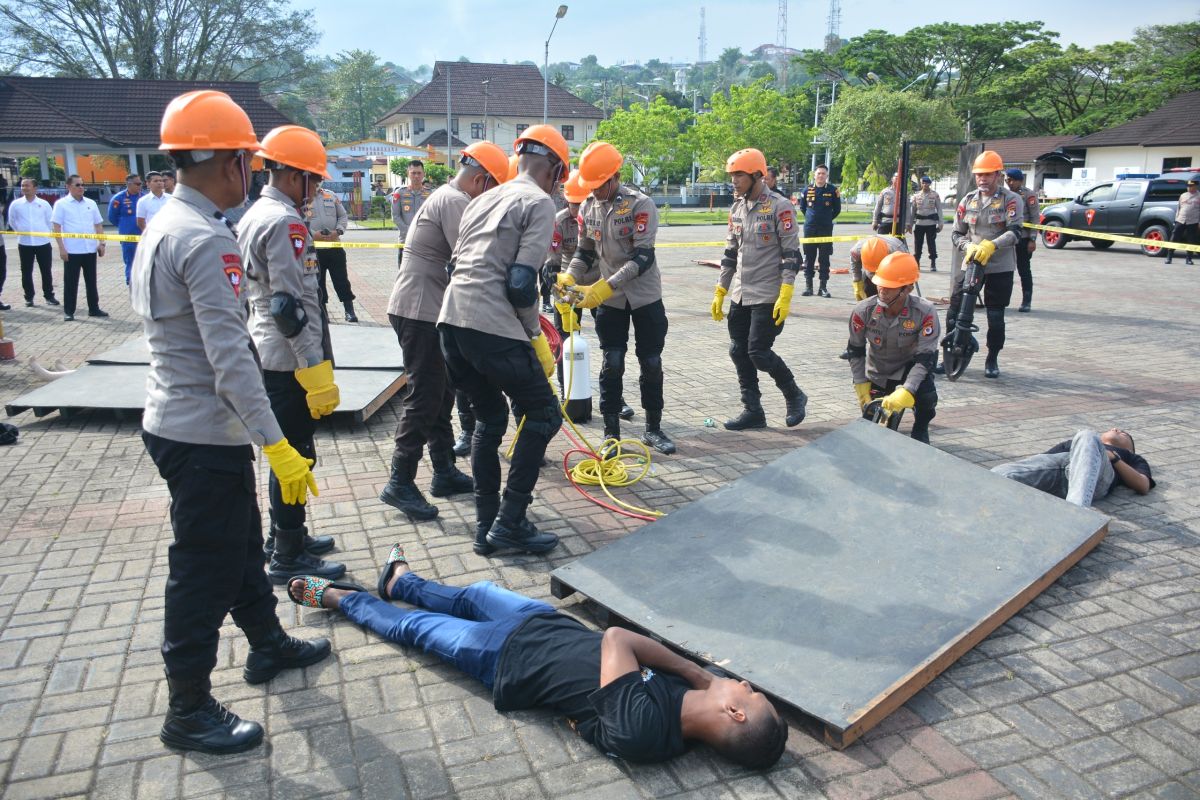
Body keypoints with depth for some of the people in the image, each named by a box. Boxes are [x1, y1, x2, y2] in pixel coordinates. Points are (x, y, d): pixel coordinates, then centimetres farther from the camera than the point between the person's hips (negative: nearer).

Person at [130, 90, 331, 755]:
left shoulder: (163, 226, 11)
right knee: (204, 571, 3)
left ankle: (269, 645, 41)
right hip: (205, 436, -10)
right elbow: (230, 356, -26)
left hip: (173, 420, 10)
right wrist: (276, 445, -25)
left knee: (241, 544, 23)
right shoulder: (206, 239, -21)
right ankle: (188, 712, 19)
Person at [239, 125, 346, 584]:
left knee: (288, 452, 20)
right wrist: (317, 372, -20)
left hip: (267, 353, 10)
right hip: (290, 360, -10)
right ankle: (288, 558, 8)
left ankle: (285, 534, 33)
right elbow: (293, 305, -22)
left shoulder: (253, 216, 15)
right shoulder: (286, 223, -17)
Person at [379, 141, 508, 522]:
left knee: (440, 392, 14)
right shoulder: (455, 201, -14)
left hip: (424, 310, 11)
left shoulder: (445, 198, 20)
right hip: (420, 312, -11)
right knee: (424, 397, -6)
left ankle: (444, 472, 24)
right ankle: (400, 483, 1)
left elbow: (456, 263, 18)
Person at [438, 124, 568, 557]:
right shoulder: (539, 202, -2)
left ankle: (486, 525, 24)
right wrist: (536, 335, 1)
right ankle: (509, 522, 5)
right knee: (544, 415, 6)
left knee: (490, 417, 20)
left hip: (451, 322, 8)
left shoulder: (482, 200, 22)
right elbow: (521, 283, -12)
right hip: (493, 330, -8)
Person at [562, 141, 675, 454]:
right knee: (612, 364, 0)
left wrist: (605, 286, -31)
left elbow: (643, 257, -22)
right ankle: (611, 432, 8)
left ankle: (653, 428, 20)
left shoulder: (640, 204, -16)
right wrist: (568, 278, -11)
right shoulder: (588, 207, 1)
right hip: (609, 300, 3)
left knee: (651, 363, 5)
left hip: (645, 296, -3)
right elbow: (585, 252, 9)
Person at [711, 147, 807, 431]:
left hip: (767, 297, -7)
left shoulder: (779, 206, -10)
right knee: (738, 352, 6)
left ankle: (794, 396, 17)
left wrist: (785, 297, -19)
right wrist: (720, 292, 14)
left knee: (758, 352, -7)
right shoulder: (737, 209, 11)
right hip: (739, 296, 7)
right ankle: (753, 410, 18)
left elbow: (792, 254, -13)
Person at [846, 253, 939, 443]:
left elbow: (925, 357, -27)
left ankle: (920, 431, 3)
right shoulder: (863, 311, -22)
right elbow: (855, 351, -6)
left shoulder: (925, 312, -29)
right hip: (877, 374, 2)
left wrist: (906, 391, -38)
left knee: (926, 397, -31)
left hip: (909, 368, -2)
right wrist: (861, 386, -9)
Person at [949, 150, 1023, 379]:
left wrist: (991, 245, -31)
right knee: (954, 313, -3)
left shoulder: (1011, 200, -3)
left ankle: (992, 360, 21)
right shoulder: (968, 200, 8)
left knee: (995, 318, 4)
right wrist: (969, 246, -13)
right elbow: (956, 233, 8)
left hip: (1000, 268, -3)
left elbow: (1015, 232, -14)